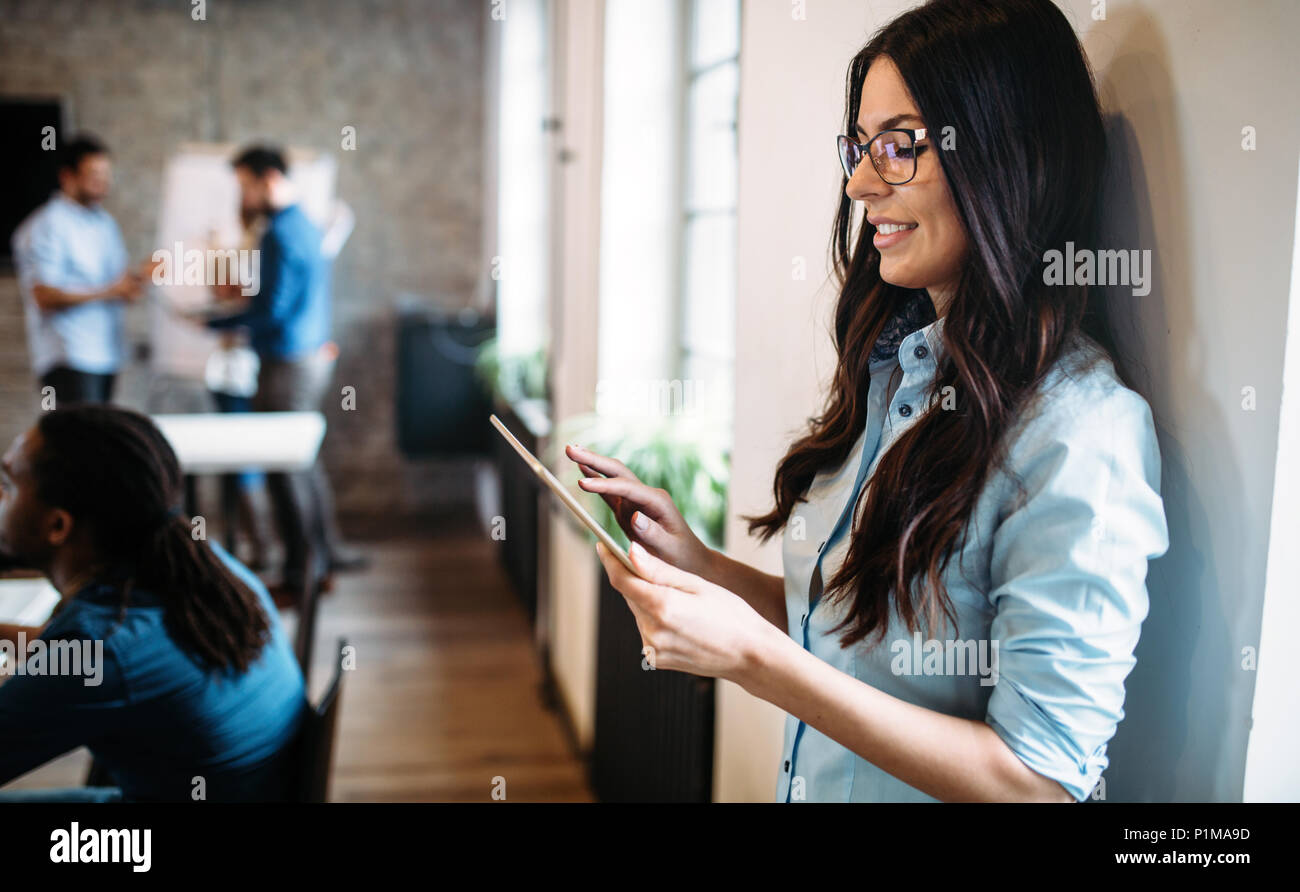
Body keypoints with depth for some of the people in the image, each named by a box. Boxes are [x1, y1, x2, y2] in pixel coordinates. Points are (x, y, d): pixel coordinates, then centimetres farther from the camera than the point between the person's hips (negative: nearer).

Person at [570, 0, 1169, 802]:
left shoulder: (1082, 435, -25)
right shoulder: (900, 361, -1)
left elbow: (1042, 779, -26)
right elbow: (845, 624, 5)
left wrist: (753, 657, -29)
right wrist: (699, 564, -10)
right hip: (811, 781, 7)